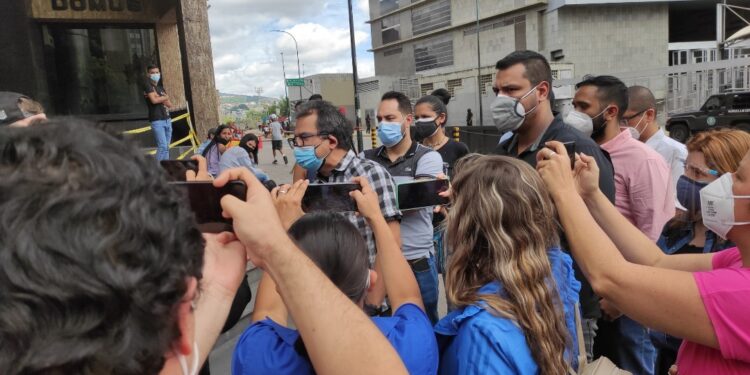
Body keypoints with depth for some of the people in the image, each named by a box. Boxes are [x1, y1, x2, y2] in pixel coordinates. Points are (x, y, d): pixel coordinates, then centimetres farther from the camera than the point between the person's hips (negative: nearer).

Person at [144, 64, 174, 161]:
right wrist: (165, 97, 1)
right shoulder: (148, 86, 0)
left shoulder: (161, 88, 20)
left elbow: (170, 104, 11)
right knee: (162, 146, -15)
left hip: (167, 120, 7)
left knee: (166, 147, 6)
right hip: (157, 120, -7)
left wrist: (160, 98, -5)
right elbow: (154, 100, -15)